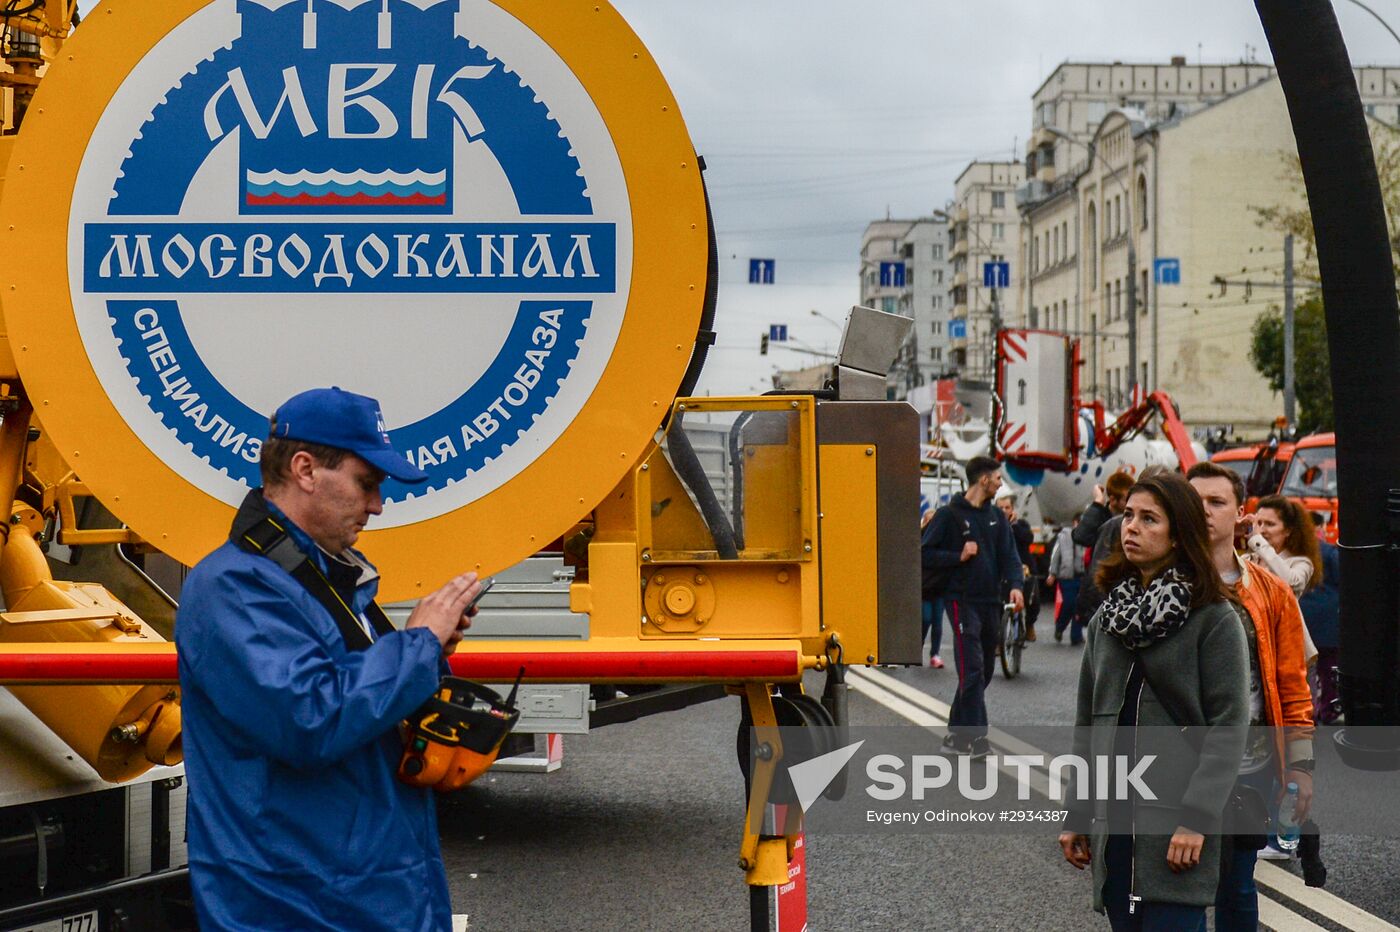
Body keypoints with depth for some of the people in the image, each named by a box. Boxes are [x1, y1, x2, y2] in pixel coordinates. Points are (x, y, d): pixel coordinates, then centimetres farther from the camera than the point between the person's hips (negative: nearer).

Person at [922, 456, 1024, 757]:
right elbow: (926, 553, -6)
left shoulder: (996, 516, 13)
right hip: (962, 600, -7)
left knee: (984, 669, 10)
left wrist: (1014, 585, -9)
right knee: (972, 669, -12)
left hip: (991, 602, 7)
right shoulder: (949, 515, -5)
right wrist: (959, 556, -17)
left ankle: (957, 732, 20)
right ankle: (974, 735, -11)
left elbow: (1009, 554, 7)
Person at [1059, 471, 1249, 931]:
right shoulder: (1107, 616, 13)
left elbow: (1228, 725, -11)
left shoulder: (1213, 617, -6)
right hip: (1113, 820, 6)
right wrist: (1076, 814, 14)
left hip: (1177, 826, -6)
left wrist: (1195, 819, -17)